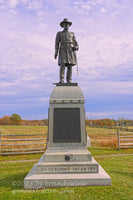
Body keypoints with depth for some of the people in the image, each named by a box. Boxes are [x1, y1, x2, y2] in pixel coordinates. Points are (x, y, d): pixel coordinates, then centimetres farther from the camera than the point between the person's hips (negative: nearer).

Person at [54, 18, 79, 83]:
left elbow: (75, 43, 16)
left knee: (70, 66, -6)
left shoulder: (72, 34, 22)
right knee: (62, 64, -18)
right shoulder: (59, 33, 15)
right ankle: (61, 80, -17)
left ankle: (69, 80, -2)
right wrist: (56, 53, -5)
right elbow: (57, 44, 8)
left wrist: (76, 47, -8)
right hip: (63, 50, -2)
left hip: (71, 50, 2)